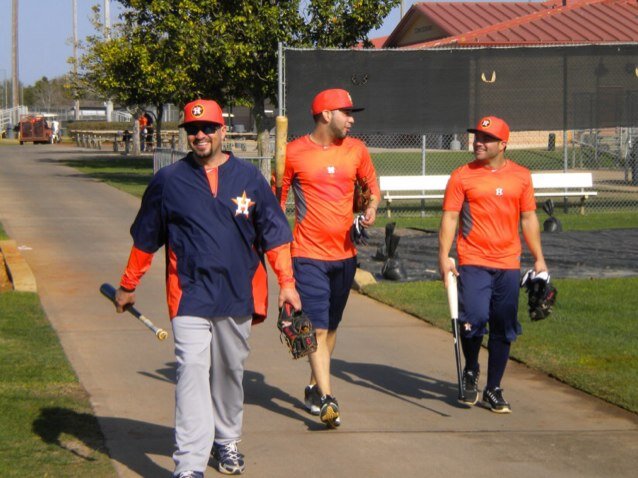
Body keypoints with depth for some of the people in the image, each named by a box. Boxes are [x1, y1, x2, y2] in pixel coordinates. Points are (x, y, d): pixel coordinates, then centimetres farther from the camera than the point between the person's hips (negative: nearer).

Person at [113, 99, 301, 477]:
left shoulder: (249, 177, 5)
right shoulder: (168, 181, 3)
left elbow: (274, 233, 6)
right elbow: (145, 239, 11)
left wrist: (286, 282, -1)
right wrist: (128, 286, 14)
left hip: (238, 294, 2)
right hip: (189, 294, -2)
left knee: (230, 371, 15)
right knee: (193, 369, -13)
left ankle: (226, 442, 34)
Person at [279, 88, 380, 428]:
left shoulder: (356, 150, 6)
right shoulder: (294, 152, -6)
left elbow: (372, 185, 18)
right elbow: (277, 199, 2)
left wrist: (372, 207, -4)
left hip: (345, 253, 5)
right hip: (309, 254, -5)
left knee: (331, 326, 15)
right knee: (318, 327, -12)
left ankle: (314, 387, 30)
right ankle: (327, 399, -15)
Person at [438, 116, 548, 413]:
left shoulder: (521, 176, 8)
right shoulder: (462, 176, 1)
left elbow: (528, 218, 12)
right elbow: (450, 216, -1)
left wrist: (539, 259, 8)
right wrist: (444, 255, -12)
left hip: (508, 265, 3)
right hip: (473, 263, -3)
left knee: (503, 330, 6)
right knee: (474, 319, -18)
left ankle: (493, 390, 19)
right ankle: (470, 371, 11)